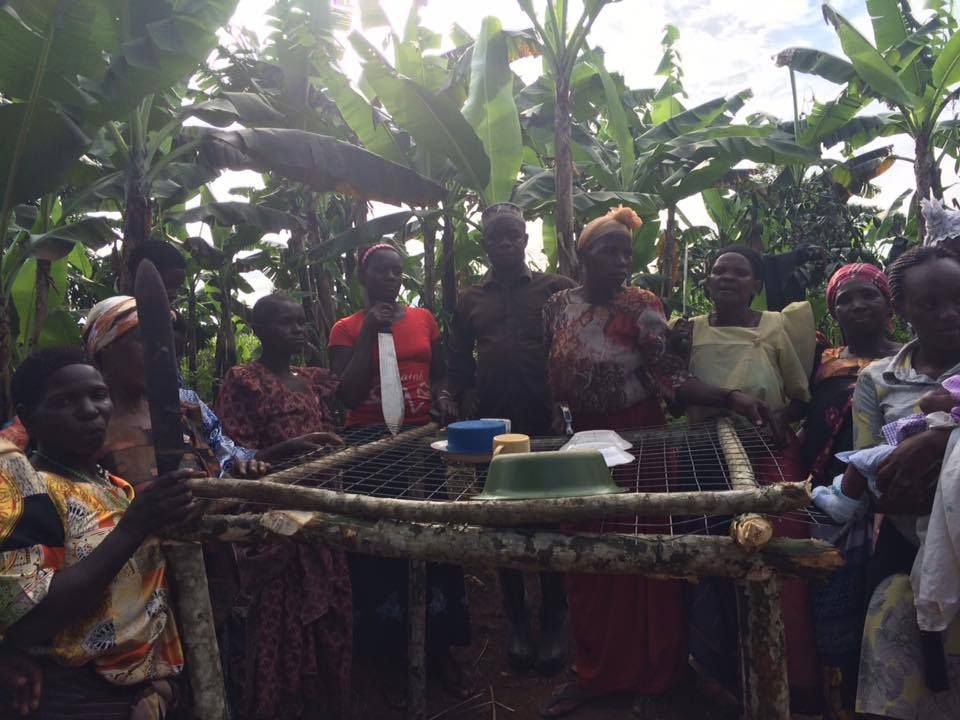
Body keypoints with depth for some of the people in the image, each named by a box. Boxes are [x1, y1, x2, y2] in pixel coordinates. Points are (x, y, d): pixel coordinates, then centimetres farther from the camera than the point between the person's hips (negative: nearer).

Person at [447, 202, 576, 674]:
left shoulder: (558, 289, 5)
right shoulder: (470, 300, 13)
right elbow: (458, 365, 13)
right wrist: (469, 407, 3)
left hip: (549, 424, -2)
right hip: (493, 428, 2)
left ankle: (553, 622, 22)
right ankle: (516, 621, 25)